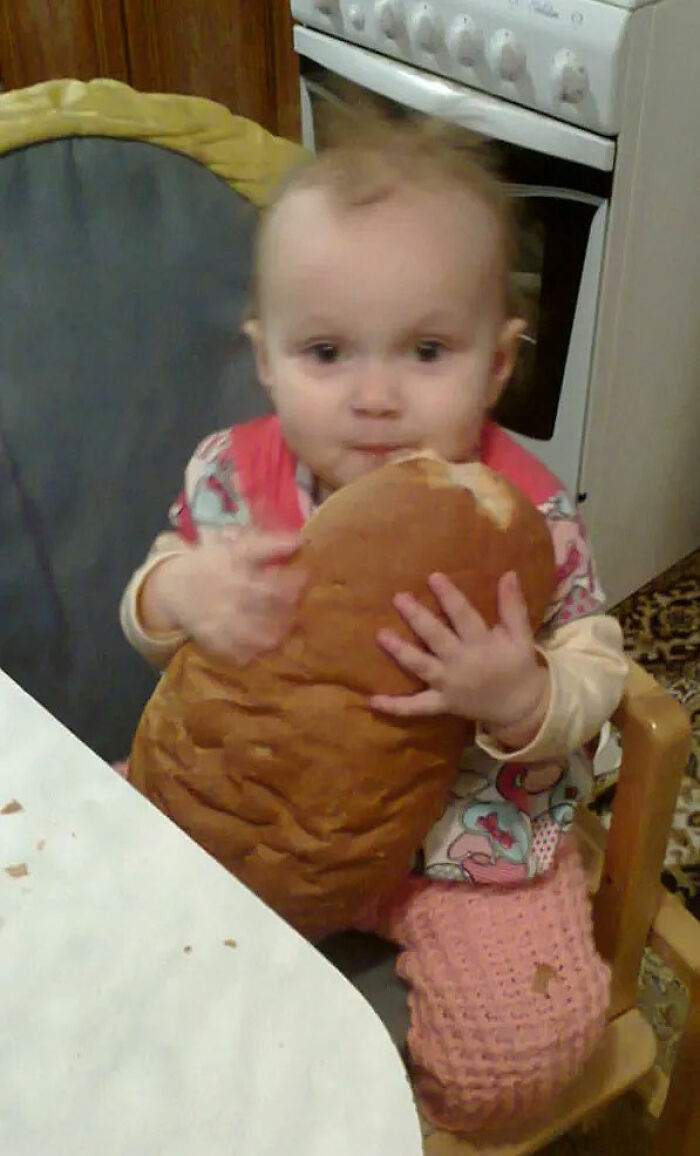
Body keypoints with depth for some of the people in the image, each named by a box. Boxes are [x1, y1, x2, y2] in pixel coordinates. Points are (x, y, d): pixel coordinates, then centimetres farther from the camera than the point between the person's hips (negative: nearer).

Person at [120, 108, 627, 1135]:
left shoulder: (523, 519, -19)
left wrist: (522, 698, -34)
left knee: (517, 1057, -15)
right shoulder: (233, 475, -12)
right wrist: (178, 593, -24)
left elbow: (594, 677, -10)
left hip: (463, 827, -2)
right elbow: (152, 619, 1)